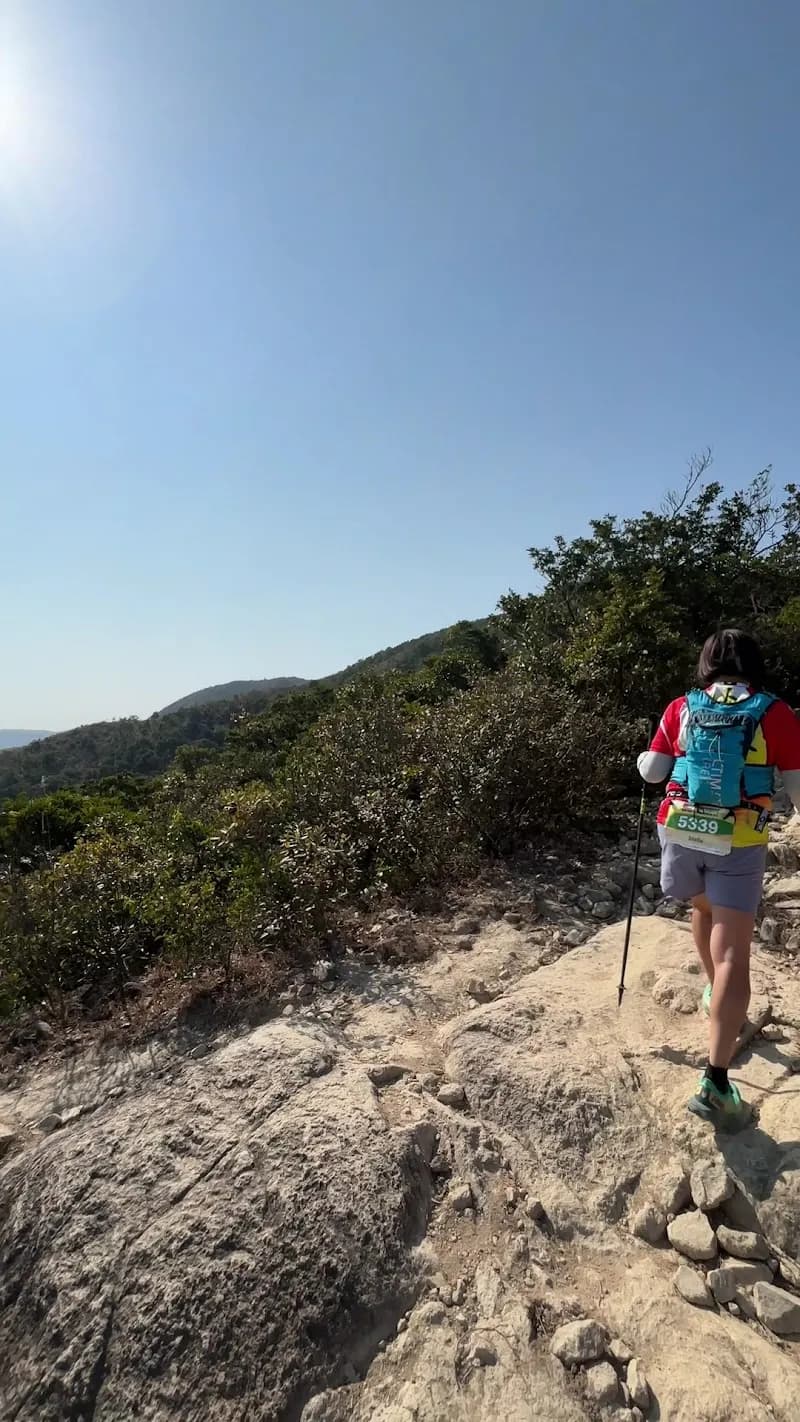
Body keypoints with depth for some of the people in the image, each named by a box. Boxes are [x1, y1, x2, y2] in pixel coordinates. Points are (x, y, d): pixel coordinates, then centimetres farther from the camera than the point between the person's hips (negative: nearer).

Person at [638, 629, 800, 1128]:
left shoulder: (682, 708, 2)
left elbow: (652, 772, 6)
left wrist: (645, 757, 28)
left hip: (682, 832, 3)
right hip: (739, 843, -3)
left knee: (704, 909, 31)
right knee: (733, 955, -2)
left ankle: (717, 995, 49)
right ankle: (716, 1082, -5)